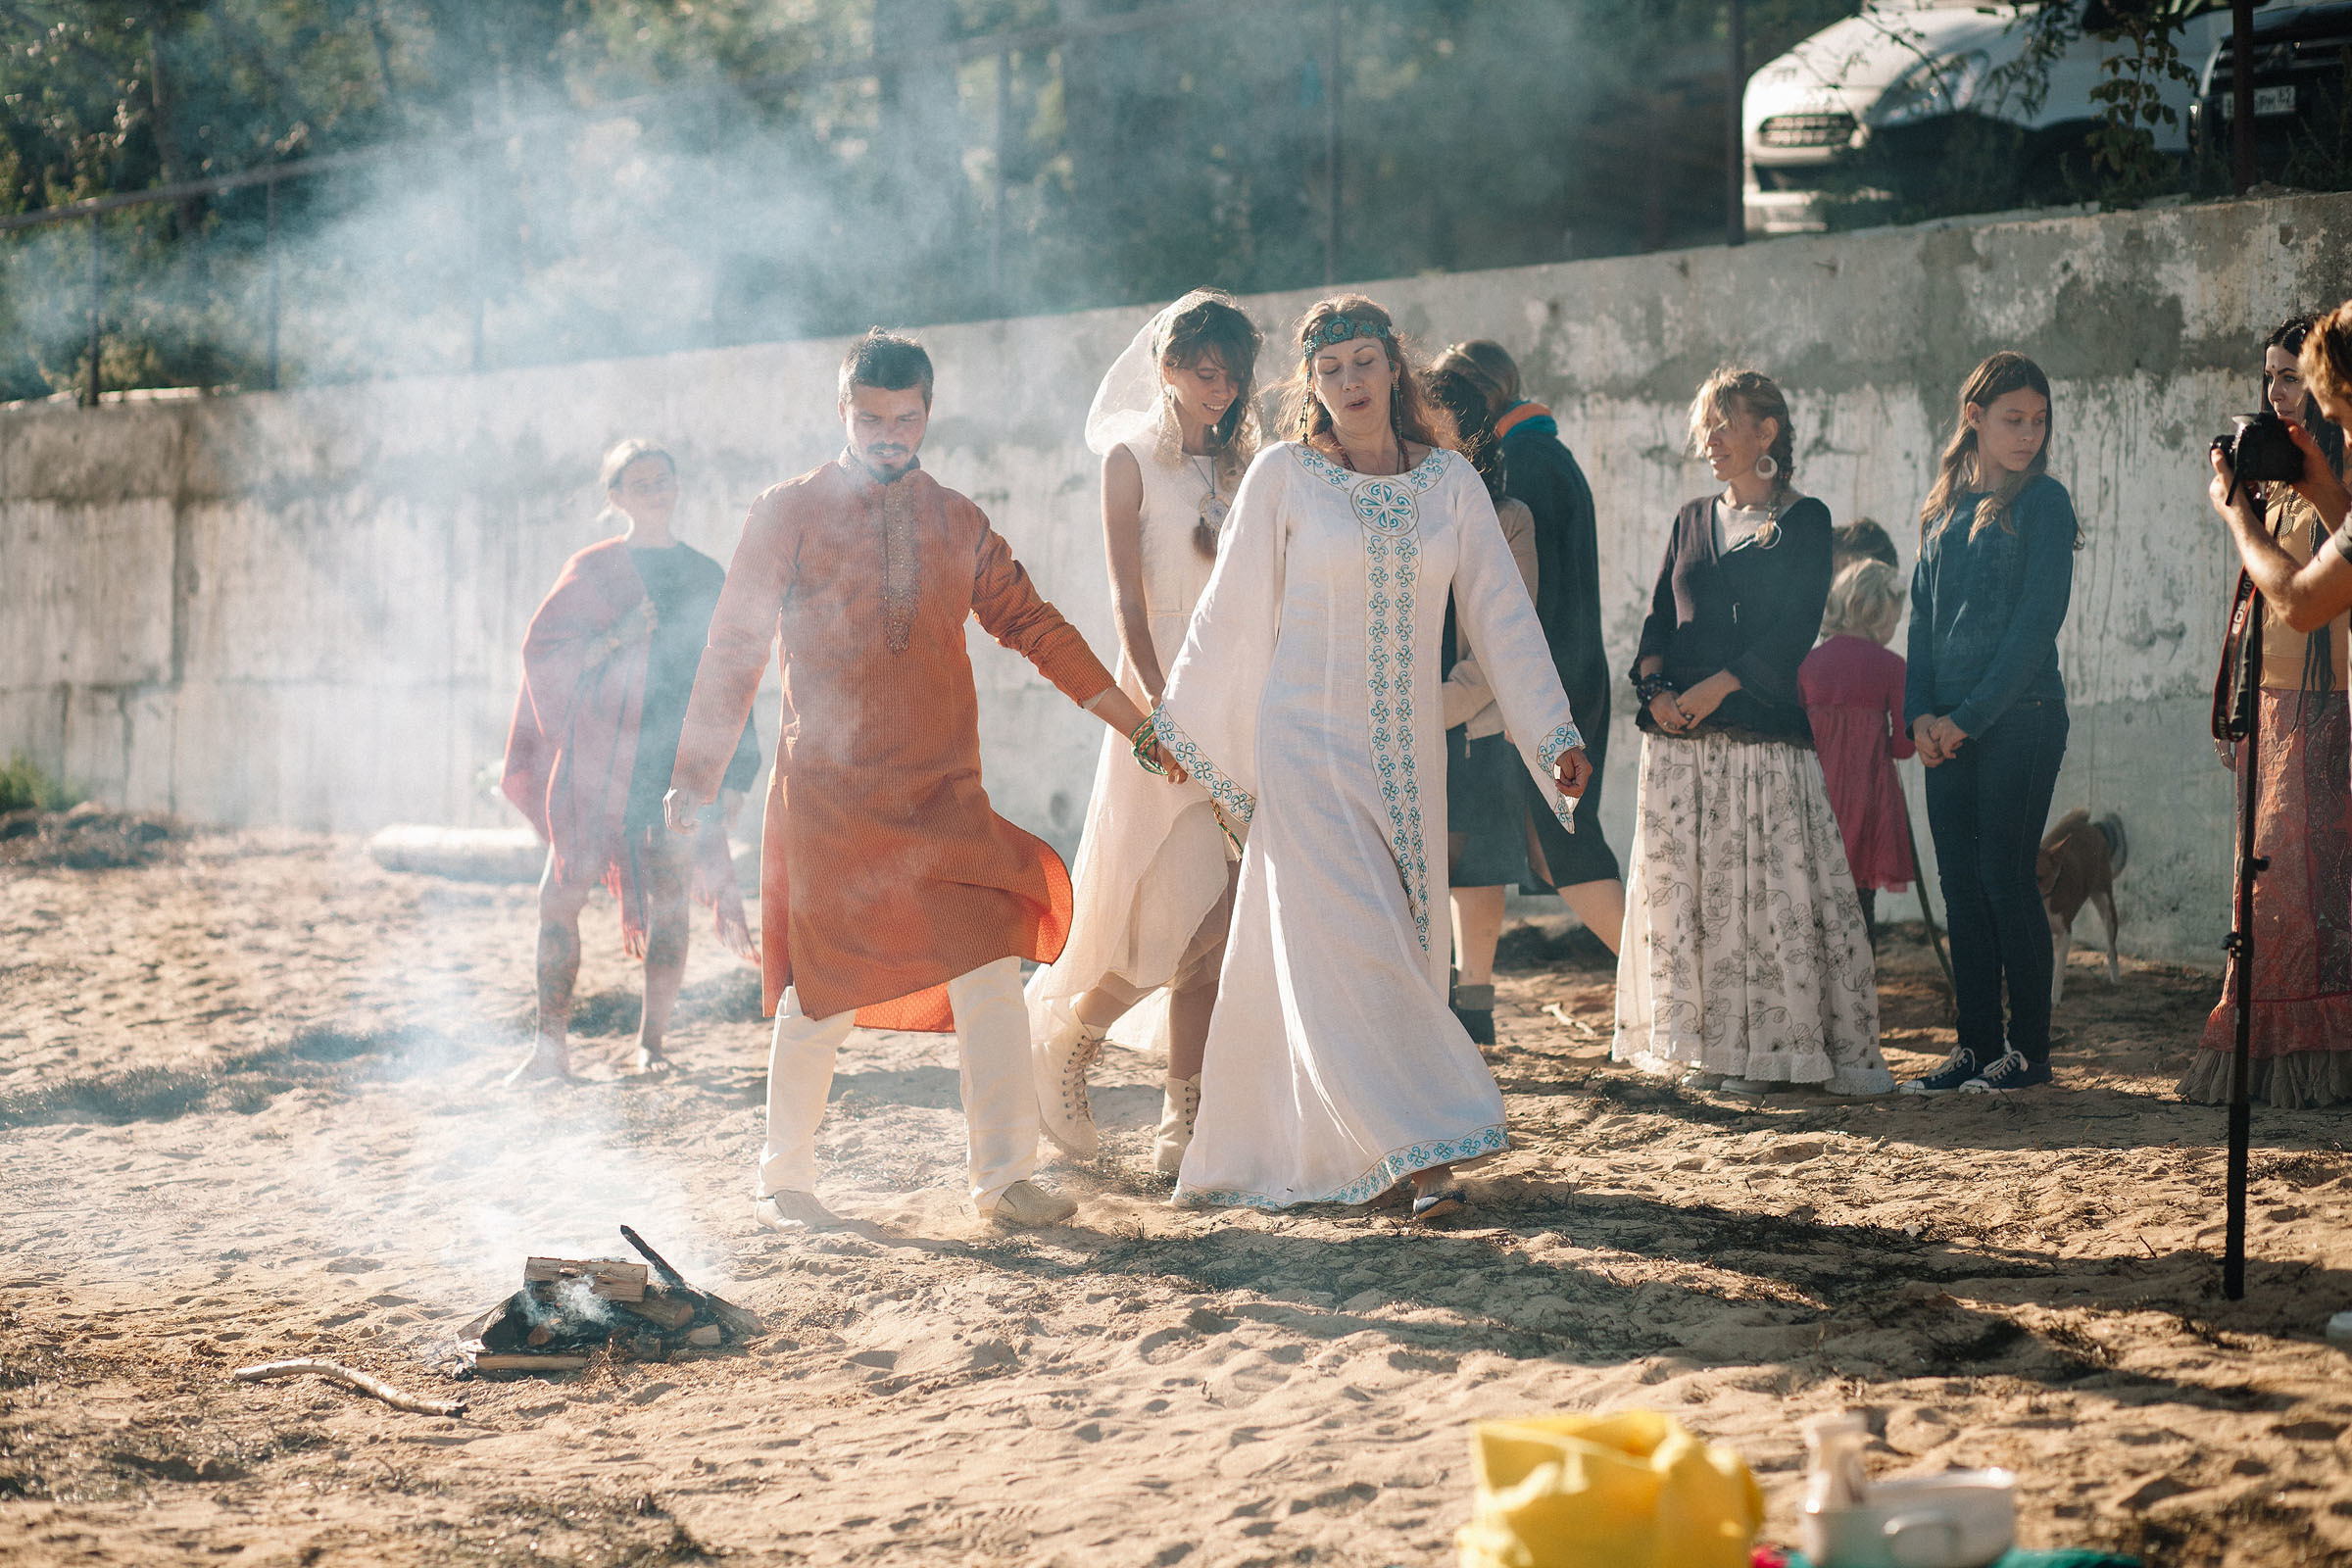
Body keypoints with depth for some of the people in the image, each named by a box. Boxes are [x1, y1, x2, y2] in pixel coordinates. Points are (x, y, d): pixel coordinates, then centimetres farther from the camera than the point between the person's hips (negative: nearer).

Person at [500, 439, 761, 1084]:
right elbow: (542, 653, 2)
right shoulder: (591, 571, 7)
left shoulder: (705, 577, 13)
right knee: (561, 894, -8)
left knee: (669, 904, -3)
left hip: (678, 756, 1)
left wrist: (732, 779, 6)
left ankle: (652, 1042, 8)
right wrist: (615, 638, -13)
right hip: (597, 758, -1)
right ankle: (550, 1047, -2)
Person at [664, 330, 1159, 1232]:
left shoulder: (957, 523, 12)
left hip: (947, 796, 3)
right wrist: (695, 778, -1)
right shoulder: (788, 515, 1)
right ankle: (784, 1183, 15)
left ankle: (1002, 1180, 1)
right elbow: (734, 649, 2)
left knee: (992, 979, -7)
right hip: (828, 797, -3)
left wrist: (1135, 722, 11)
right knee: (821, 997, -1)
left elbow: (1032, 625, 15)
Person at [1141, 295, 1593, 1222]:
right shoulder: (1284, 476, -3)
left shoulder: (1451, 483, 5)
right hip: (1307, 741, -4)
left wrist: (1555, 734, -3)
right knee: (1352, 941, -12)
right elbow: (1231, 614, 5)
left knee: (1393, 949, 6)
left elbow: (1501, 616, 4)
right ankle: (1423, 1153, -16)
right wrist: (1178, 721, 10)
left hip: (1407, 748, 4)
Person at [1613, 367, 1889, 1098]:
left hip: (1766, 734, -5)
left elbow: (1792, 633, -7)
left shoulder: (1803, 520, 2)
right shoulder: (1692, 521, 17)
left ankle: (1780, 1046, -3)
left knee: (1778, 888, -7)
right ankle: (1709, 1047, 8)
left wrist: (1714, 688, -15)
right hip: (1680, 740, 5)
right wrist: (1656, 687, -7)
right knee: (1684, 893, 2)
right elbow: (1659, 619, 13)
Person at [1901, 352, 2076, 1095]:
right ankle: (1978, 1045, 12)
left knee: (2006, 877, -6)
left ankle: (2029, 1049, 1)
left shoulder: (2042, 504, -3)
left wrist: (1970, 716, -12)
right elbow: (1923, 613, 15)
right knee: (1960, 882, 5)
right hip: (1947, 726, 6)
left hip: (2020, 718, -6)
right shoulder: (1943, 506, 14)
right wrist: (1920, 710, 0)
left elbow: (2039, 618, -9)